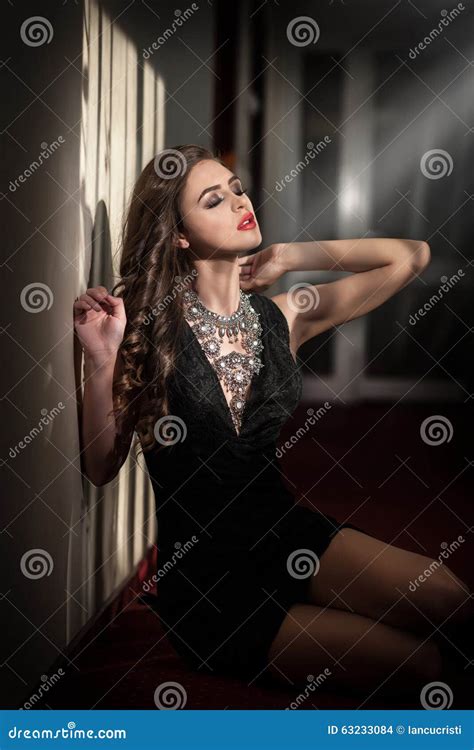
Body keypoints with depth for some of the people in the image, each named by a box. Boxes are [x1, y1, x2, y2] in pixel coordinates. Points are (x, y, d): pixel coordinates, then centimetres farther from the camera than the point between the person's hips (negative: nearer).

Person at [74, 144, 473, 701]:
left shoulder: (282, 316, 0)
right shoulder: (148, 325, -11)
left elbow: (410, 257, 0)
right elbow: (101, 469, -10)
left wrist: (287, 256, -4)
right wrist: (100, 362, -24)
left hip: (285, 530, 5)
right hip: (205, 576, -4)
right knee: (420, 664, -11)